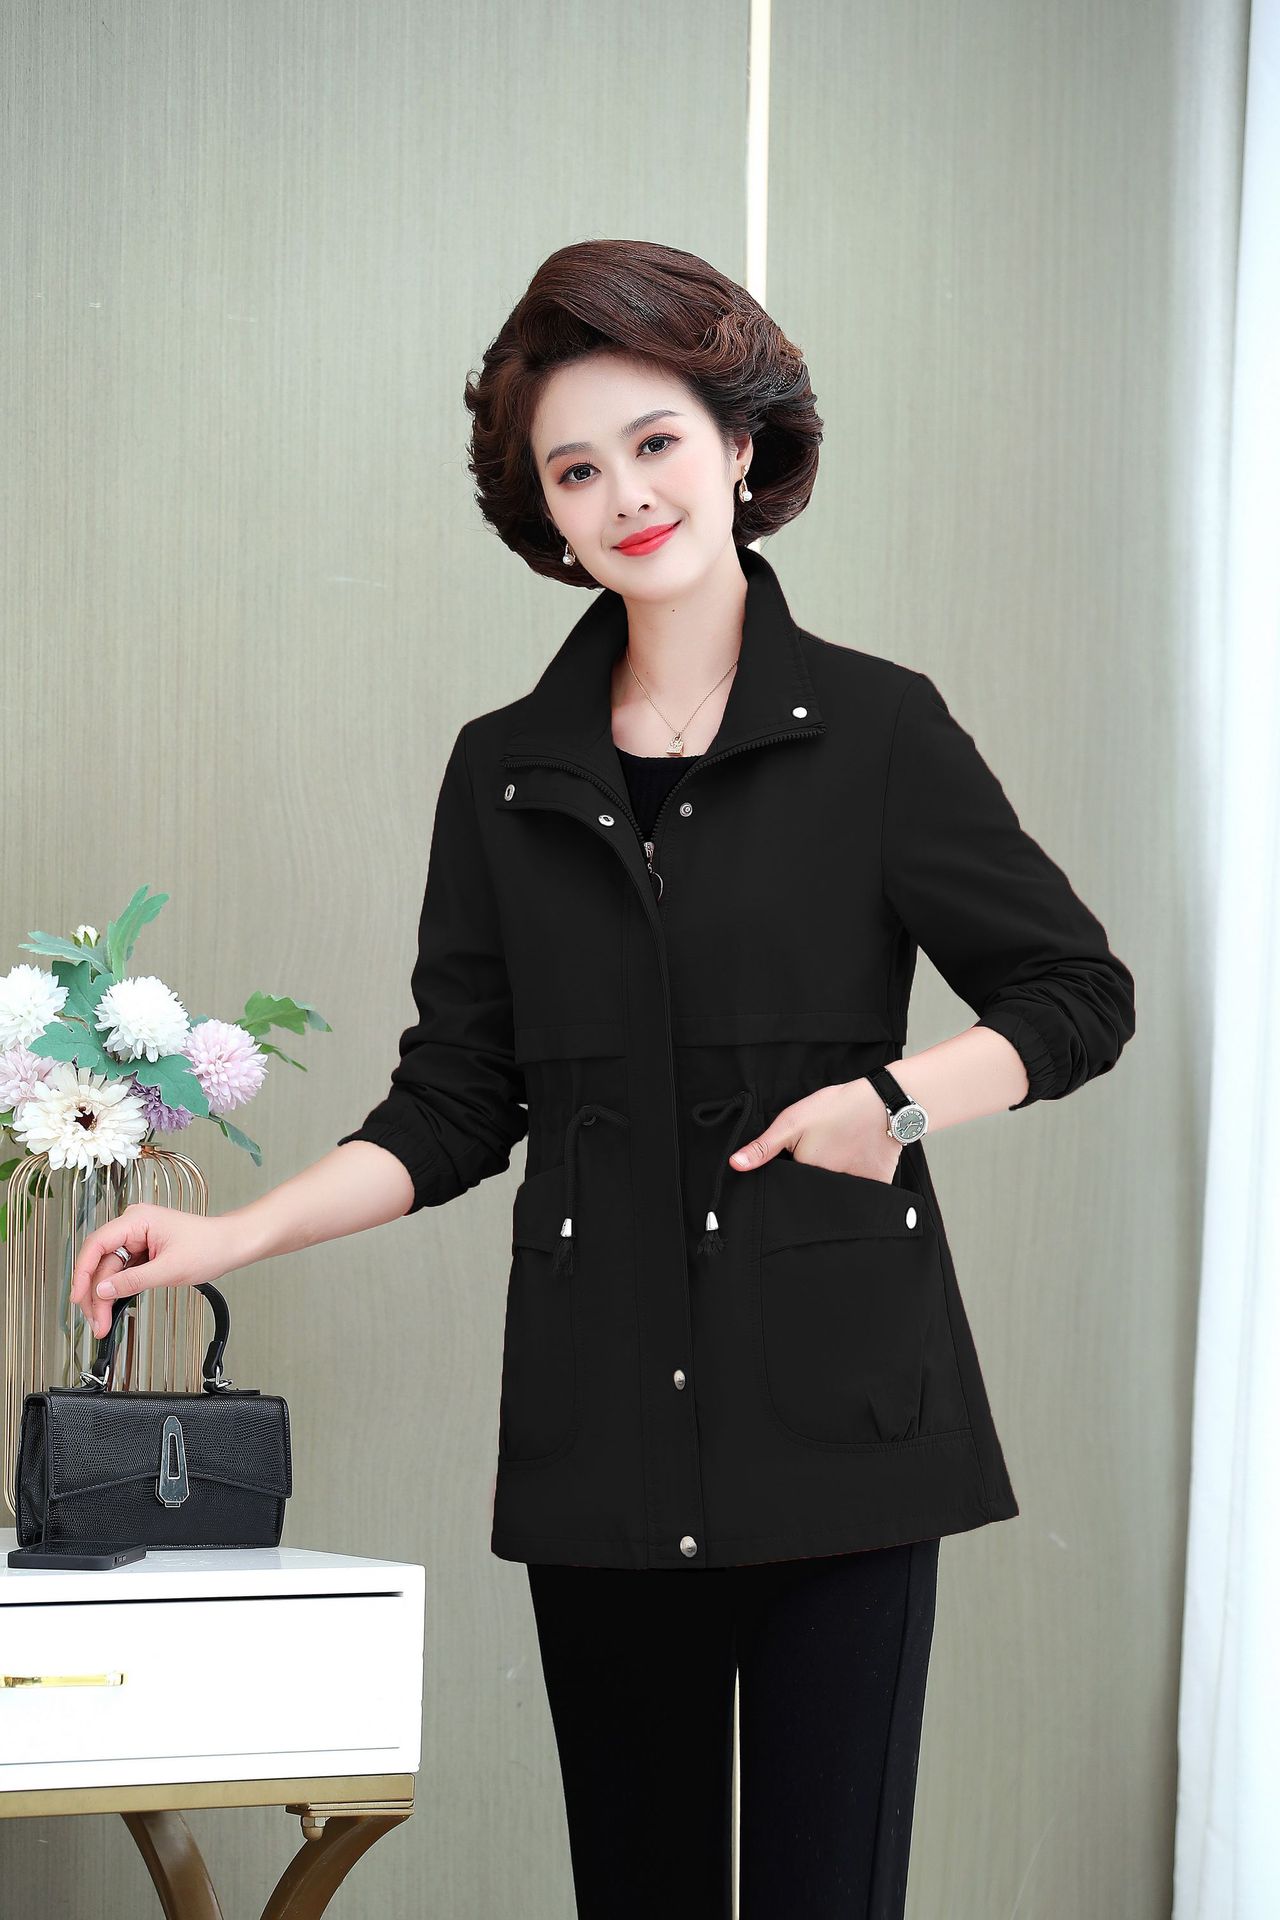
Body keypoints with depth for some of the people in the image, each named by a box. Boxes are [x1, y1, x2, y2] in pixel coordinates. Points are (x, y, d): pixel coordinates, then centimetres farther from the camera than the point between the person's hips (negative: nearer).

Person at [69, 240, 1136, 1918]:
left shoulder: (875, 730, 1)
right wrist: (233, 1237, 2)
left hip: (836, 1410, -3)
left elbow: (1079, 993, 5)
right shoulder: (506, 775, 11)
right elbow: (455, 1105, 13)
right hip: (604, 1442, 3)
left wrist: (906, 1096, -11)